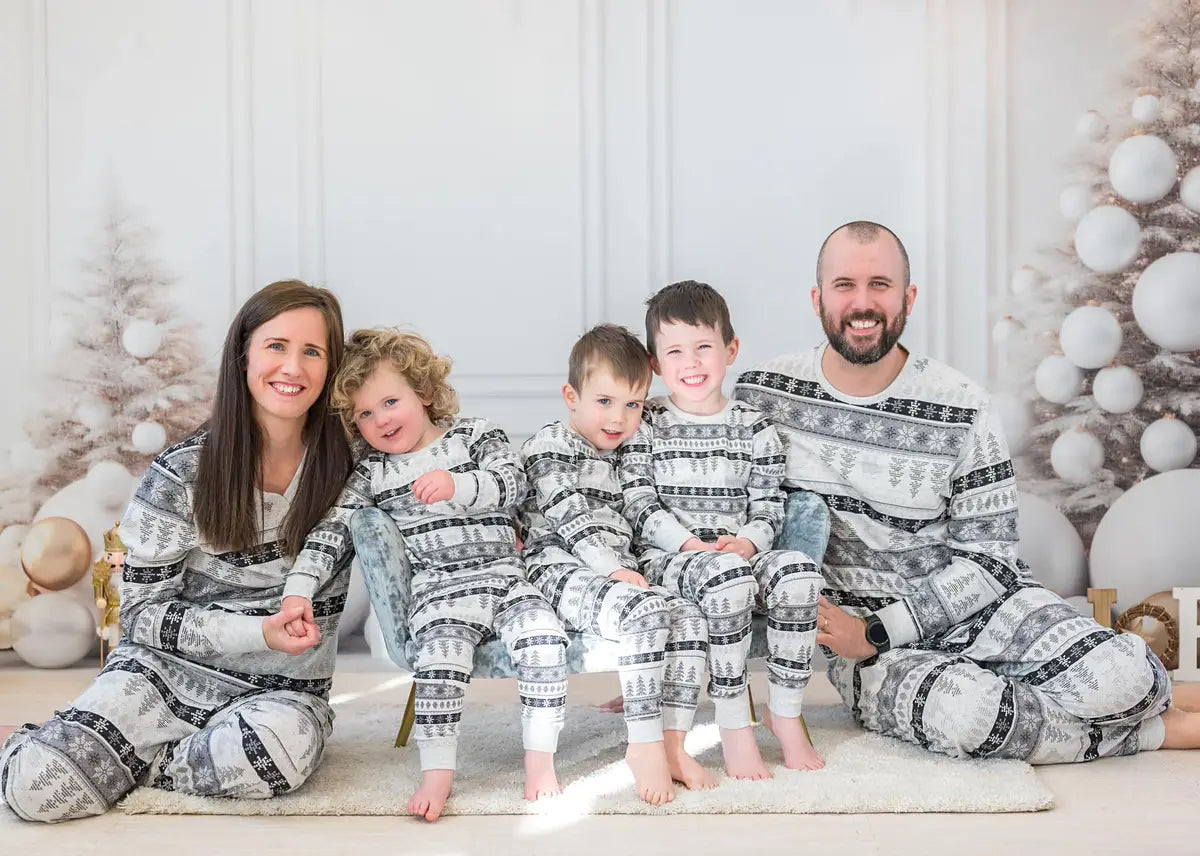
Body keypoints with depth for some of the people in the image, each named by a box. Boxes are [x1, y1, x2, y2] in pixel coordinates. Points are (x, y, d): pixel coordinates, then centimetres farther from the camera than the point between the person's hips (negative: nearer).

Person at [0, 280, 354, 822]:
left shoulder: (349, 463, -5)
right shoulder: (183, 474, -9)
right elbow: (141, 612, -6)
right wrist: (258, 632, -19)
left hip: (281, 691, 1)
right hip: (165, 669, -1)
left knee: (273, 746, -35)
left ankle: (135, 762, -5)